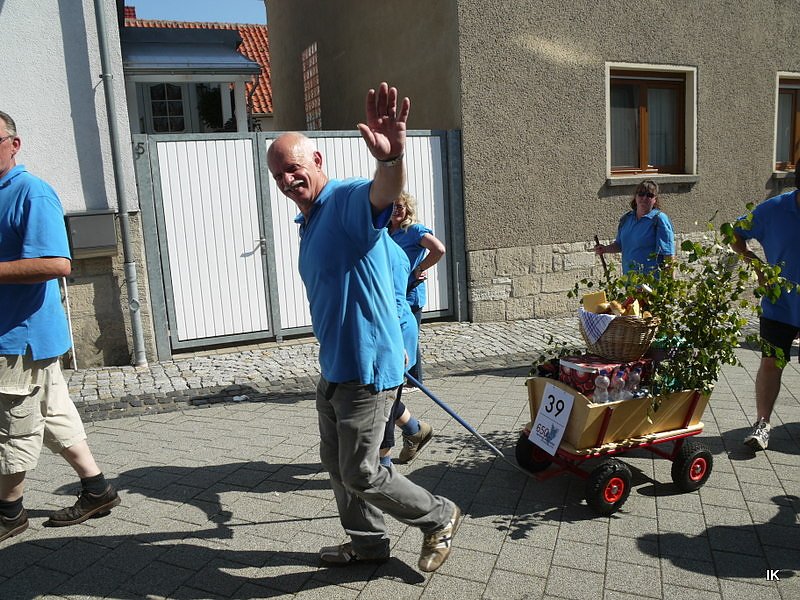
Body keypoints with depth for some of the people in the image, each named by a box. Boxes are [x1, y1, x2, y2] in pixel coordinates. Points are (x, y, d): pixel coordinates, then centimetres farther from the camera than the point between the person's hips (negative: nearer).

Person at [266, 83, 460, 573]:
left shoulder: (348, 201, -16)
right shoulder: (310, 222, 14)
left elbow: (385, 192, -41)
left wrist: (392, 158, -64)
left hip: (366, 367, -10)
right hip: (334, 366, 10)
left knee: (361, 474, 2)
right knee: (336, 462, 20)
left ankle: (440, 518, 25)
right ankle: (368, 542, 41)